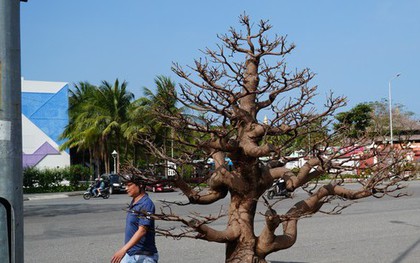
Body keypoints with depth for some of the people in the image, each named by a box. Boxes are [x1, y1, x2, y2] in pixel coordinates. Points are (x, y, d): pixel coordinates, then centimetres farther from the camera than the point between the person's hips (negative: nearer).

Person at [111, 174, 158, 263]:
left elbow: (142, 230, -26)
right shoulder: (133, 202, 11)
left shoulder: (146, 204, -18)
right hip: (129, 254, 9)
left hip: (143, 256, -9)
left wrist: (124, 249, -33)